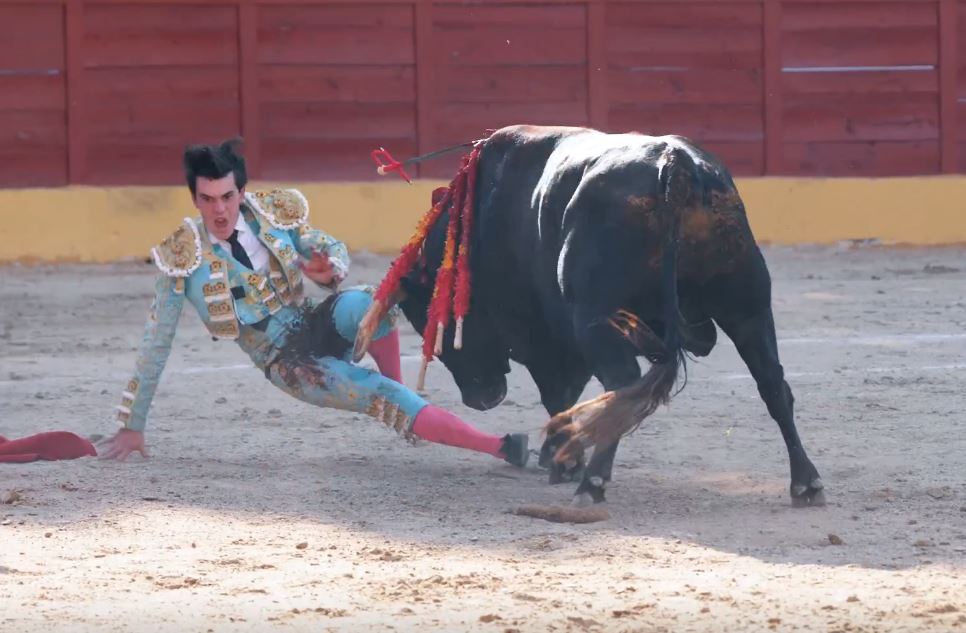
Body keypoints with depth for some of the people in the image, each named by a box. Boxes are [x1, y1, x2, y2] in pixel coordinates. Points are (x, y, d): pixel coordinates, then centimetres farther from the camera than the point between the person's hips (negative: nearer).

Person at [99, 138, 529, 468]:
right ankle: (500, 447, -27)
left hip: (319, 326, 3)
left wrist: (329, 270, -17)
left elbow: (334, 249, 10)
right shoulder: (182, 256, -13)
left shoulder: (273, 213, -5)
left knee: (363, 303, -35)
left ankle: (394, 384, -11)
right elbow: (155, 344, -6)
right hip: (287, 363, -2)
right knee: (385, 400, -25)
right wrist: (132, 426, -1)